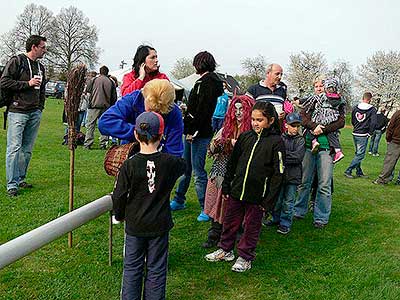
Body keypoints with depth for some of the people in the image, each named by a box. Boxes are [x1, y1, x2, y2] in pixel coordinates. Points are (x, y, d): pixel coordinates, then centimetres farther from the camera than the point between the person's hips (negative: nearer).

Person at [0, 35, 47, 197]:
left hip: (35, 113, 6)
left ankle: (21, 179, 18)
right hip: (18, 112, -6)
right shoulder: (16, 61, -2)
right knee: (14, 148, -8)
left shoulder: (40, 67, 19)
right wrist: (28, 83, -11)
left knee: (27, 149, 7)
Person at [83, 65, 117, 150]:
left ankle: (88, 144, -1)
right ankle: (103, 144, 7)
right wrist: (110, 105, 18)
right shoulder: (111, 82, 6)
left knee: (90, 125, 2)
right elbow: (114, 97, 7)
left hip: (94, 105, -2)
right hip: (106, 107, 2)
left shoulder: (94, 80, 1)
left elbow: (87, 91, 7)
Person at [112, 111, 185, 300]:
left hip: (134, 226, 0)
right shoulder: (170, 162, -11)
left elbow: (119, 196, -9)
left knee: (132, 268, 14)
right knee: (156, 270, 13)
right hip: (160, 226, 1)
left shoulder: (129, 165, -15)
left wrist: (119, 216, 9)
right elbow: (183, 165, 13)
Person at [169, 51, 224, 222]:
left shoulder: (209, 82, -13)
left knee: (198, 172, -6)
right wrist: (187, 128, 13)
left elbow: (203, 110, -20)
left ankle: (206, 209, 4)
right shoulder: (203, 81, 17)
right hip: (192, 132, 10)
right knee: (185, 168, 18)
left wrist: (193, 130, -20)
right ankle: (178, 201, 30)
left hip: (200, 134, -10)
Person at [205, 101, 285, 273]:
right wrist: (226, 186, 9)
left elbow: (278, 174, -10)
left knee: (251, 227, 11)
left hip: (257, 195, -4)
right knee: (230, 222, 16)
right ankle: (225, 250, 36)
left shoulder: (276, 142, -9)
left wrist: (269, 201, -12)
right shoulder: (245, 137, 3)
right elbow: (232, 163, 10)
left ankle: (245, 257, 28)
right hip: (236, 191, 4)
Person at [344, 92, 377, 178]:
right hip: (363, 135, -6)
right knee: (360, 155, -1)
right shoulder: (372, 109, -11)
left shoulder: (355, 108, 4)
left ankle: (359, 172, 22)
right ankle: (348, 171, -6)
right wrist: (370, 133, -6)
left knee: (358, 154, 16)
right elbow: (373, 123, -17)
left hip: (355, 134, 6)